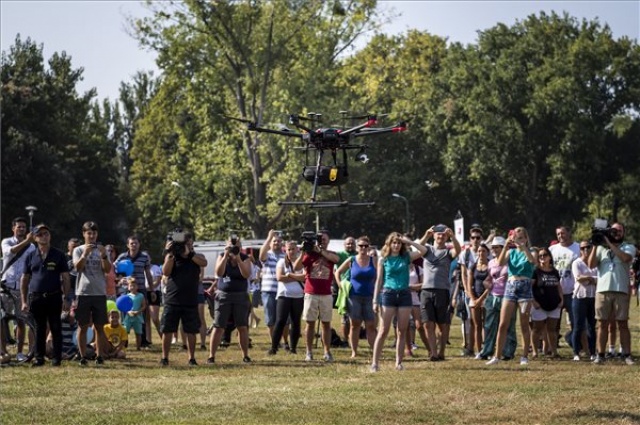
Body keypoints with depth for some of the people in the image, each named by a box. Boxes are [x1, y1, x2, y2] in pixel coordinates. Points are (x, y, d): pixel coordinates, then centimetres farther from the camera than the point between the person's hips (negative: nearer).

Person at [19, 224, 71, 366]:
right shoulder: (31, 256, 9)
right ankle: (39, 357, 11)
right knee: (39, 328, 6)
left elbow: (65, 278, 4)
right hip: (36, 298, 2)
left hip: (54, 297, -2)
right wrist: (24, 301, 5)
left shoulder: (59, 255, 4)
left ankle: (57, 357, 5)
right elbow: (24, 279, 11)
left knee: (56, 328, 1)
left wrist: (65, 298, -4)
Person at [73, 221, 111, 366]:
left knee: (99, 327, 3)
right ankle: (83, 356, 3)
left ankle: (99, 355, 6)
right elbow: (78, 267, -9)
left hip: (99, 293, 1)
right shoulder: (78, 250, 6)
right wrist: (85, 254, -22)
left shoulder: (102, 250, 10)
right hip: (83, 292, -1)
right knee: (83, 326, 1)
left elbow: (108, 269, -1)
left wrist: (103, 255, -16)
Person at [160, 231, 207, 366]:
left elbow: (204, 263, -15)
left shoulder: (196, 256, 7)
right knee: (167, 330, -1)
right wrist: (170, 254, -16)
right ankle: (164, 358, 7)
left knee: (191, 331, 2)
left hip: (190, 301, 0)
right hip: (172, 300, 0)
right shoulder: (172, 256, 6)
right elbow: (165, 272, -8)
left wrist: (188, 253, -25)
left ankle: (192, 358, 10)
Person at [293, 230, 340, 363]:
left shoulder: (330, 254, 6)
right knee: (310, 323, 2)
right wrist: (303, 252, -18)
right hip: (310, 294, 0)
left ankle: (327, 352, 8)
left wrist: (320, 250, -24)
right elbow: (296, 267, -7)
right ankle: (309, 352, 5)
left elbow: (336, 258, -19)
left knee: (326, 323, 5)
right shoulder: (310, 254, 4)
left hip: (326, 295, 1)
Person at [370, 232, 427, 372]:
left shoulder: (406, 257, 7)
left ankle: (399, 362, 11)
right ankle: (375, 362, -7)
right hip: (388, 294, -2)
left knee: (402, 331, 4)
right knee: (383, 331, -6)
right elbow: (379, 280, 4)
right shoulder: (383, 259, 4)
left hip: (404, 294, 2)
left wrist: (409, 241, -5)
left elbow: (423, 250, -4)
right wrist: (375, 300, -1)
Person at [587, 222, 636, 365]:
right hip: (602, 290, 2)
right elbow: (591, 265, 3)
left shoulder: (628, 247, 7)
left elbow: (625, 258, -15)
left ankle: (627, 355, 1)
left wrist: (610, 244, -12)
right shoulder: (601, 248, 13)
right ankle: (600, 355, 7)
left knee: (623, 324, 0)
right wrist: (595, 246, -4)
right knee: (602, 324, 3)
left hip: (621, 290, -2)